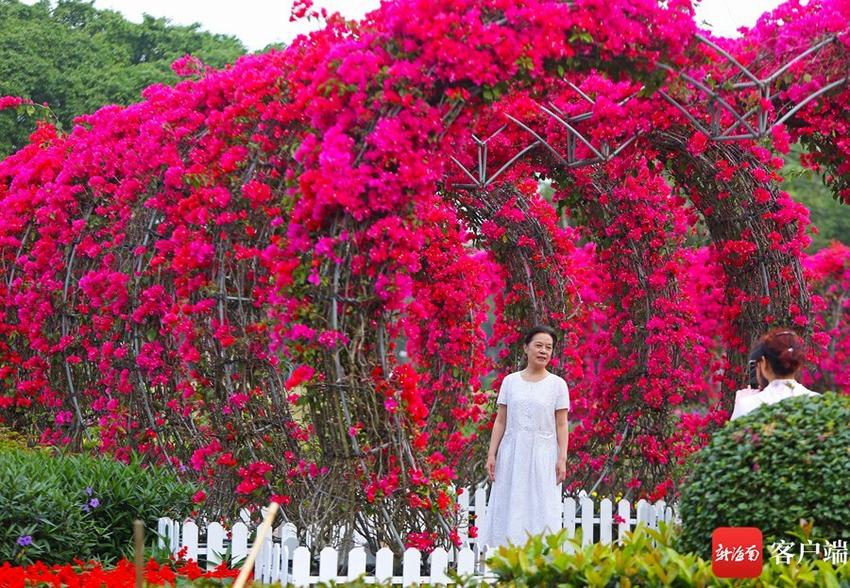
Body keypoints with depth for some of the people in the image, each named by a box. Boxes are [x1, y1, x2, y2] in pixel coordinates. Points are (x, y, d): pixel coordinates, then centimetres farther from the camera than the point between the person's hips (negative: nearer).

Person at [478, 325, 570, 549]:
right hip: (512, 455, 2)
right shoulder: (510, 381, 6)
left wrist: (562, 459, -6)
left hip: (543, 457, -2)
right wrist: (492, 454, 2)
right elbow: (501, 421, 8)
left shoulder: (557, 384, 2)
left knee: (540, 511, -3)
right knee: (508, 511, 2)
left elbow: (561, 426, 1)